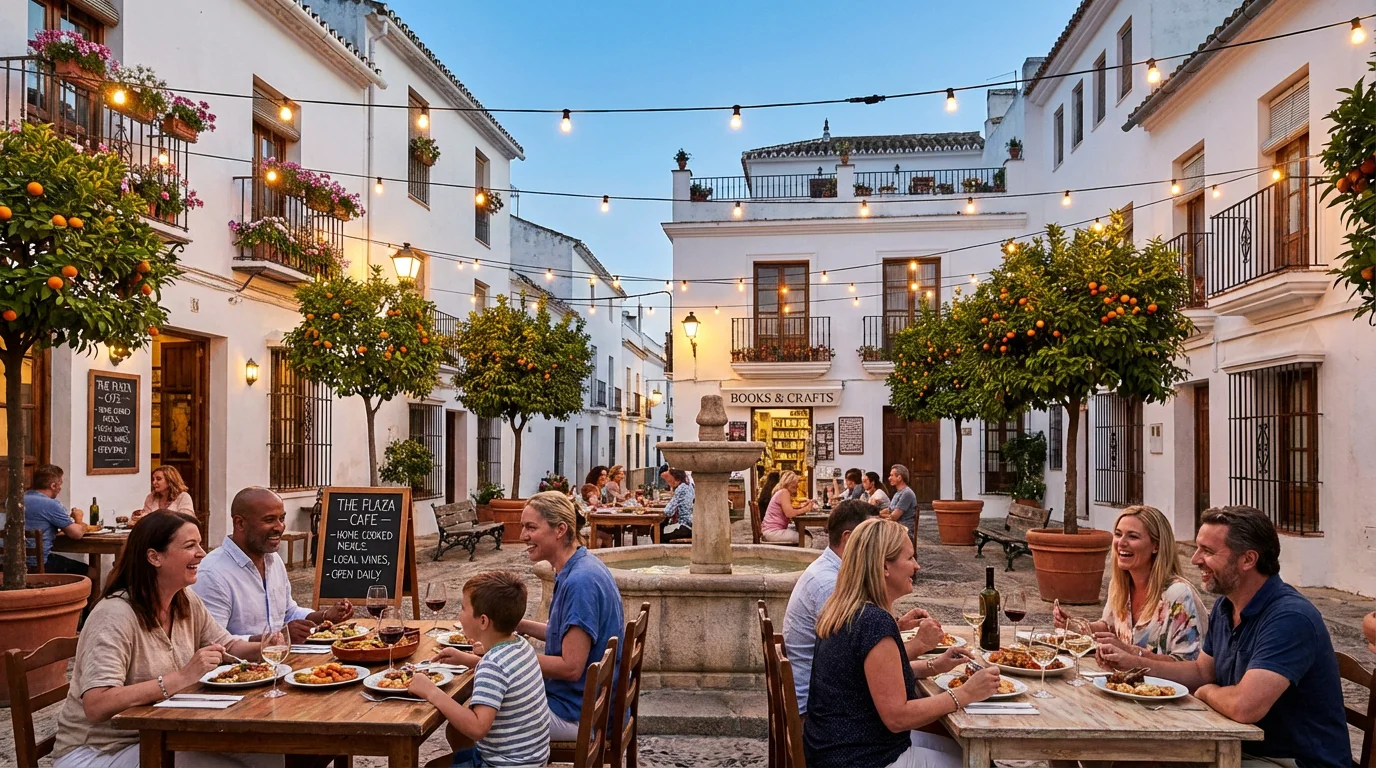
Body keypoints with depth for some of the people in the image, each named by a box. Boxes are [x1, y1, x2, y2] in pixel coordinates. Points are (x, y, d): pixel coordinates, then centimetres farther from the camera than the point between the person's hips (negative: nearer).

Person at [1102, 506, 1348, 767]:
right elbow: (1202, 672, 15)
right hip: (1247, 746, 8)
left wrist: (1206, 692, -14)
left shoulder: (1290, 618, -28)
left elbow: (1244, 706, -37)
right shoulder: (1225, 605, 3)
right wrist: (1133, 663, 0)